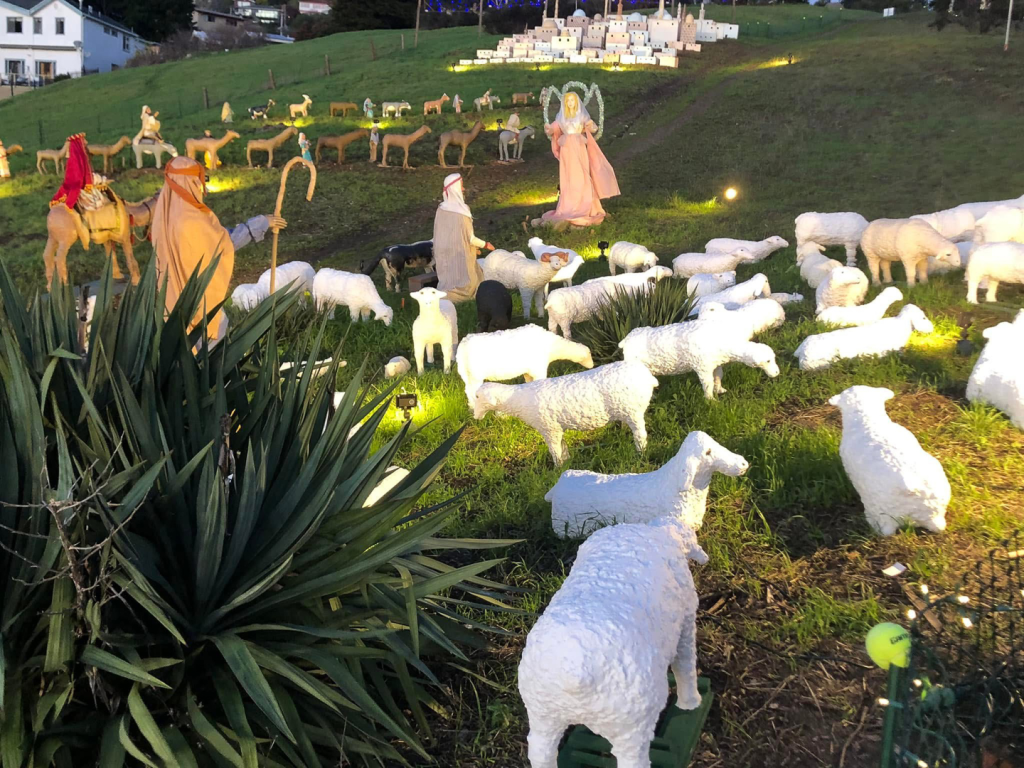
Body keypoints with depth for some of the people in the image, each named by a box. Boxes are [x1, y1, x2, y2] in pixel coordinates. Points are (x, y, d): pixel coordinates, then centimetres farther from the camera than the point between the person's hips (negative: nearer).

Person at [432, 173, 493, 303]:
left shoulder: (441, 209, -1)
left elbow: (443, 233, 8)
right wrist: (485, 244, 5)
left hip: (444, 254, 6)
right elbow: (470, 238, -13)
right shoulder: (461, 212, -18)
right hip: (459, 255, -6)